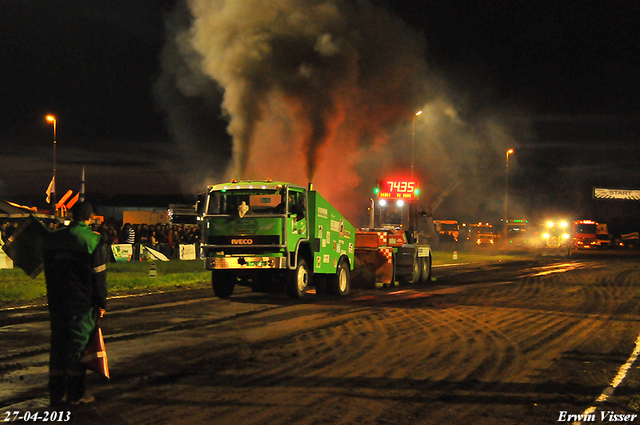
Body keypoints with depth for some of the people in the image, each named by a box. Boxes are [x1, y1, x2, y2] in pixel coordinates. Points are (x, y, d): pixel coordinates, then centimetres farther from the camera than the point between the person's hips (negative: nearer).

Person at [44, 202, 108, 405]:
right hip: (82, 302, -5)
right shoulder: (94, 240, -8)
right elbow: (99, 275, -9)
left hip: (56, 302, 5)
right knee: (79, 344, 1)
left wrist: (52, 296, 17)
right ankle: (75, 394, 3)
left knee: (58, 344, 10)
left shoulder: (52, 238, 9)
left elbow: (48, 271, 12)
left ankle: (56, 394, 12)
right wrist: (102, 303, -2)